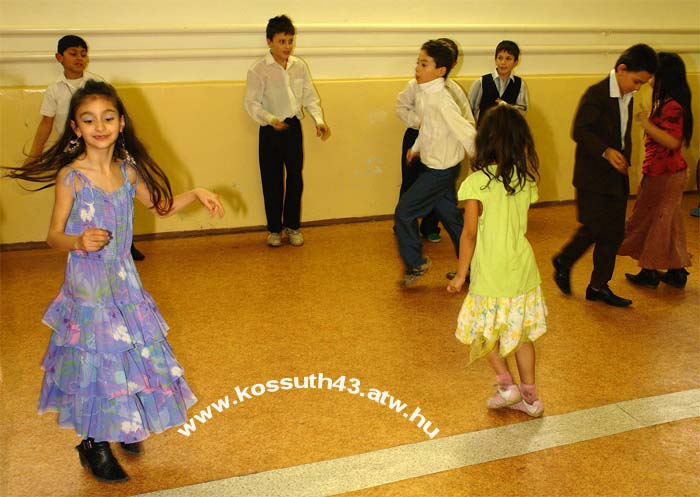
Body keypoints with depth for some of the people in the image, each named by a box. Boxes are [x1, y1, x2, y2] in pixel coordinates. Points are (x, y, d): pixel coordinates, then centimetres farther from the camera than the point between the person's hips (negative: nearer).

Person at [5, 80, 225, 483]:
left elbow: (161, 206, 15)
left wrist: (196, 193, 1)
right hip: (88, 285, -5)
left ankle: (126, 426, 39)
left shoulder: (128, 170, -1)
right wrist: (79, 242, -31)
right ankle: (95, 446, 26)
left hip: (125, 281, 5)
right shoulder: (71, 176, -15)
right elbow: (54, 236, -11)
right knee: (96, 361, 4)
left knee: (133, 354, 14)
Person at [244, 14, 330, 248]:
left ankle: (293, 226, 25)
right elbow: (251, 103, -11)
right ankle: (274, 229, 20)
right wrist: (271, 119, -27)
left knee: (295, 179, 9)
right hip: (271, 131, -3)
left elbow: (310, 97, 6)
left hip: (294, 127, 4)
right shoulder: (258, 69, -10)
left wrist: (318, 120, -9)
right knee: (272, 181, 5)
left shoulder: (299, 66, 2)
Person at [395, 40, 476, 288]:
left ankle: (415, 264, 14)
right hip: (434, 165, 9)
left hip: (440, 170, -9)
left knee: (404, 213, -2)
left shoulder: (441, 100, -25)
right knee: (450, 216, 17)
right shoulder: (423, 93, 2)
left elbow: (467, 132, -27)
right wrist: (417, 147, 20)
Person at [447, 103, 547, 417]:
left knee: (483, 330, 18)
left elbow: (470, 233, -14)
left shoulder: (476, 183, -17)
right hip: (523, 269, 5)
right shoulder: (526, 179, -3)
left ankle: (506, 385, 15)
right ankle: (530, 397, 25)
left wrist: (460, 274, -6)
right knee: (520, 333, 17)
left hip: (491, 273, -5)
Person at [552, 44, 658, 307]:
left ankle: (599, 287, 17)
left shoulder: (626, 97, 11)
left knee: (614, 233, 7)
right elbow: (580, 132, -19)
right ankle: (563, 262, 19)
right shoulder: (596, 94, -14)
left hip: (617, 177, 8)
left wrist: (624, 162, 12)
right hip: (593, 176, -8)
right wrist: (606, 151, -29)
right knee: (594, 228, -8)